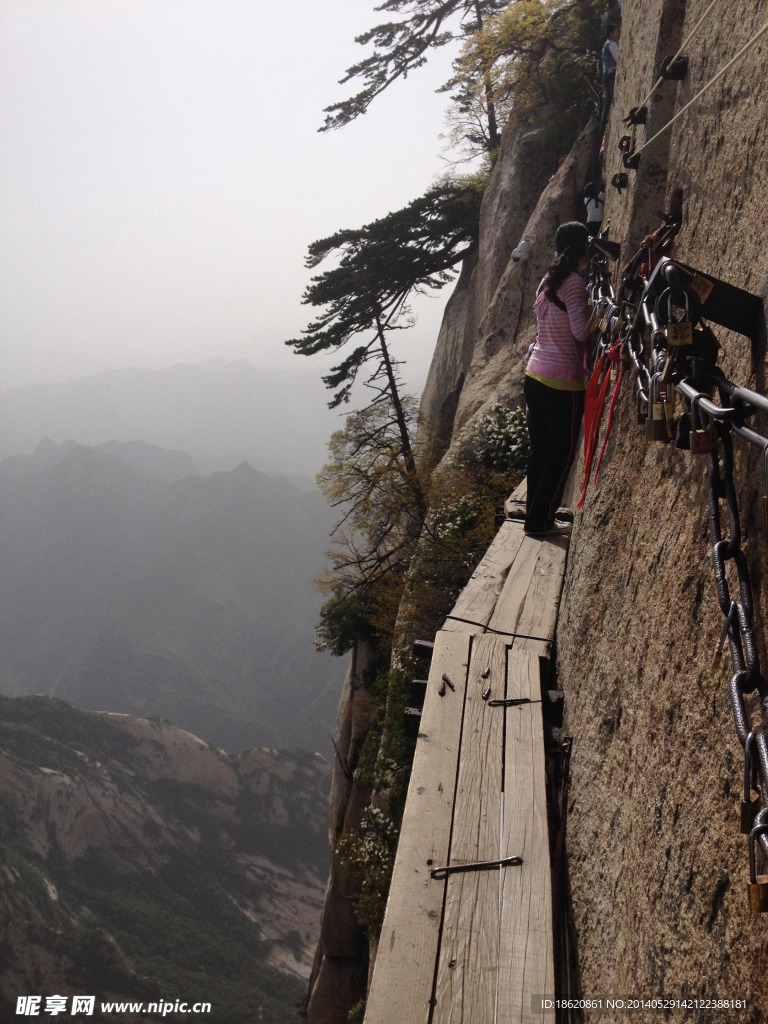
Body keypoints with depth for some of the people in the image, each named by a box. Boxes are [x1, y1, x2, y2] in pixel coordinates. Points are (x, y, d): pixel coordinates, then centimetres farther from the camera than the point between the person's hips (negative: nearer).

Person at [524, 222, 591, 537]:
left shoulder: (548, 281, 10)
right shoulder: (575, 282, -13)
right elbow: (581, 331, -21)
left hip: (535, 377, 8)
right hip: (563, 381, -8)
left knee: (540, 450, 15)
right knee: (563, 454, 3)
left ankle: (536, 516, 22)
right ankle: (540, 521, 6)